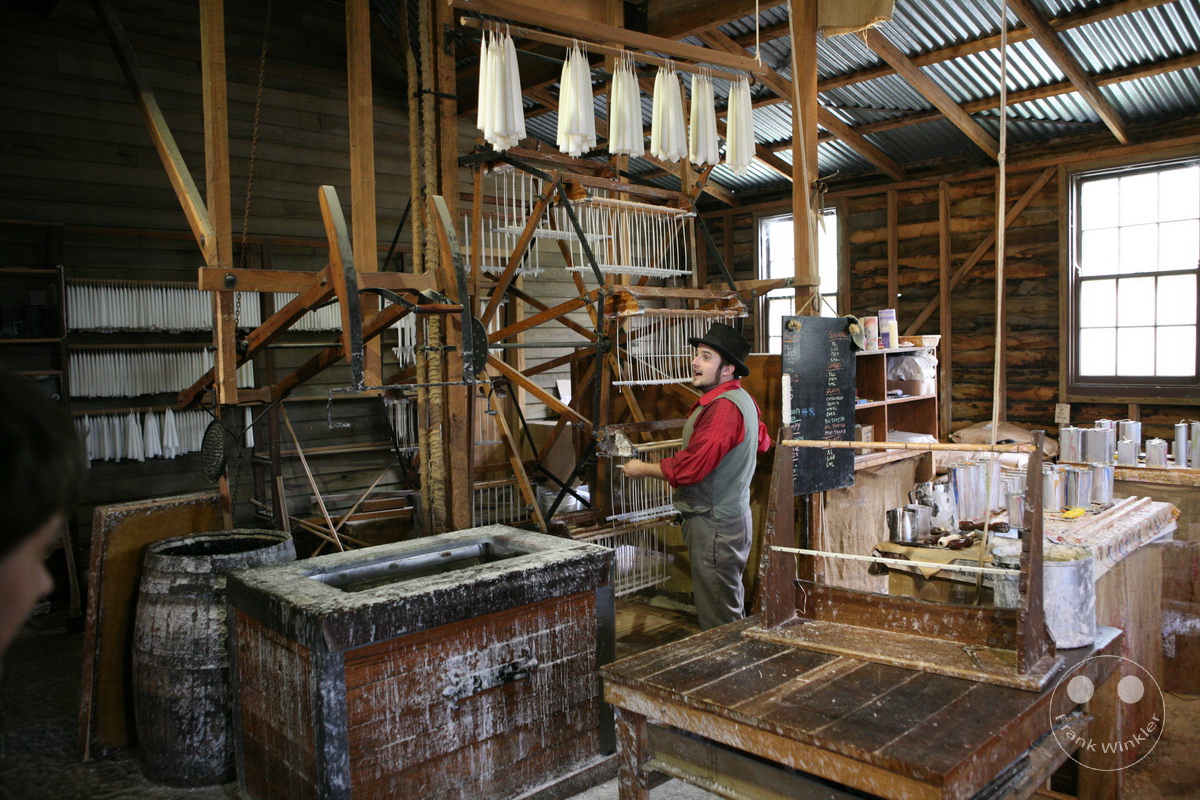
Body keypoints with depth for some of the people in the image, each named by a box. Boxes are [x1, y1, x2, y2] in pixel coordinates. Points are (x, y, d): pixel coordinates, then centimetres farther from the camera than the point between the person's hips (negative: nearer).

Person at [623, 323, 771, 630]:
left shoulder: (724, 406, -22)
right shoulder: (740, 399, 13)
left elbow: (689, 467, -25)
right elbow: (762, 442, 29)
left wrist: (642, 469, -12)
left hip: (715, 524, -11)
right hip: (731, 515, 11)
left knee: (718, 619, -4)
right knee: (729, 606, 19)